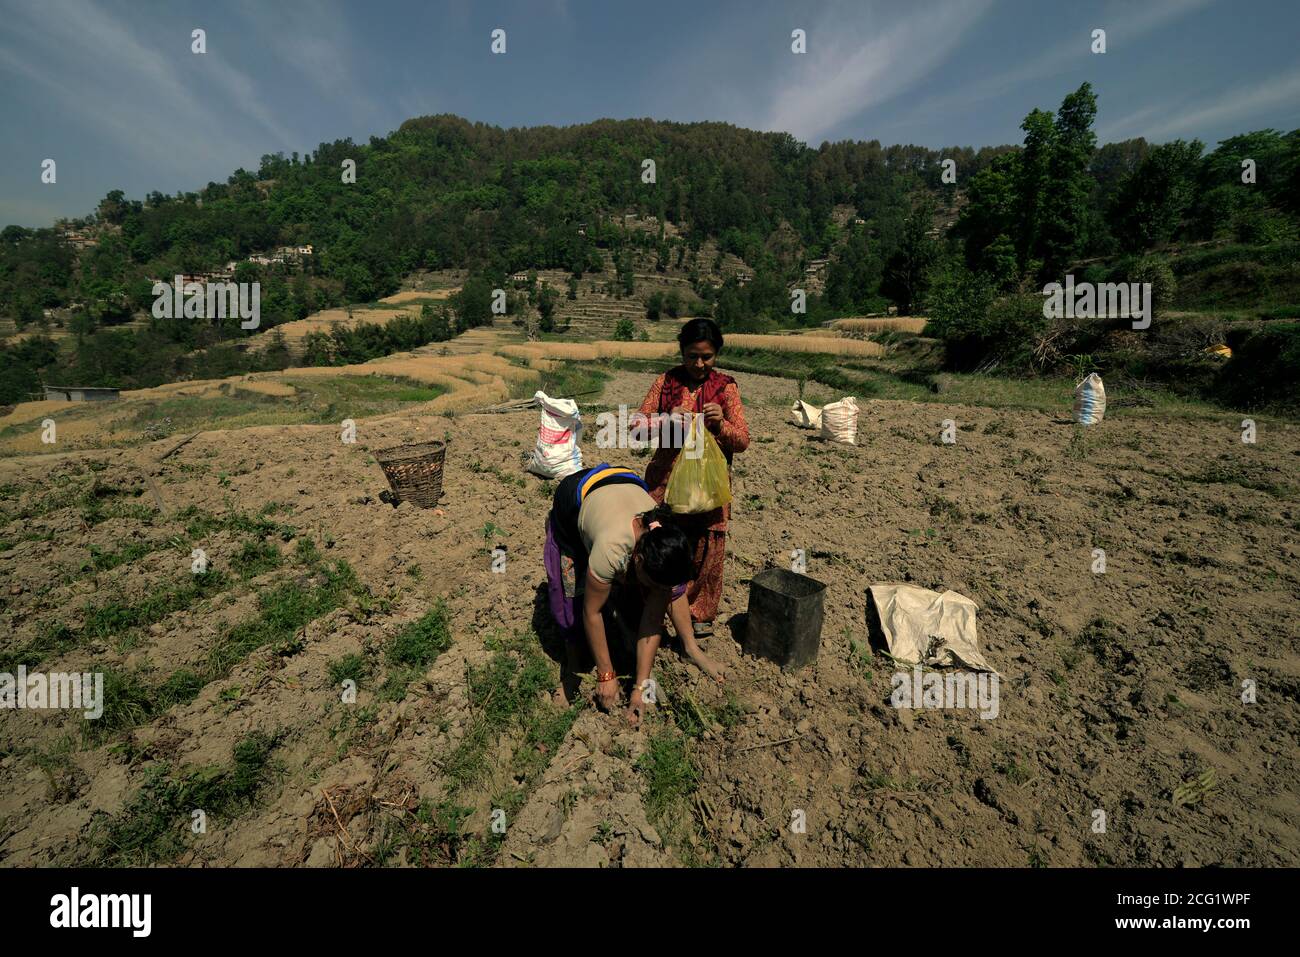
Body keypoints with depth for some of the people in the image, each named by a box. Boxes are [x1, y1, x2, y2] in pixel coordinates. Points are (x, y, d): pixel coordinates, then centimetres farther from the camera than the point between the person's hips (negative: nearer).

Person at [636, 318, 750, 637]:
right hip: (666, 477, 1)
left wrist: (720, 424, -24)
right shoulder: (666, 381, 2)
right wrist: (666, 420, -20)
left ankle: (700, 614, 28)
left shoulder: (725, 387, -1)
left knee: (706, 550, 6)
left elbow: (742, 442, -3)